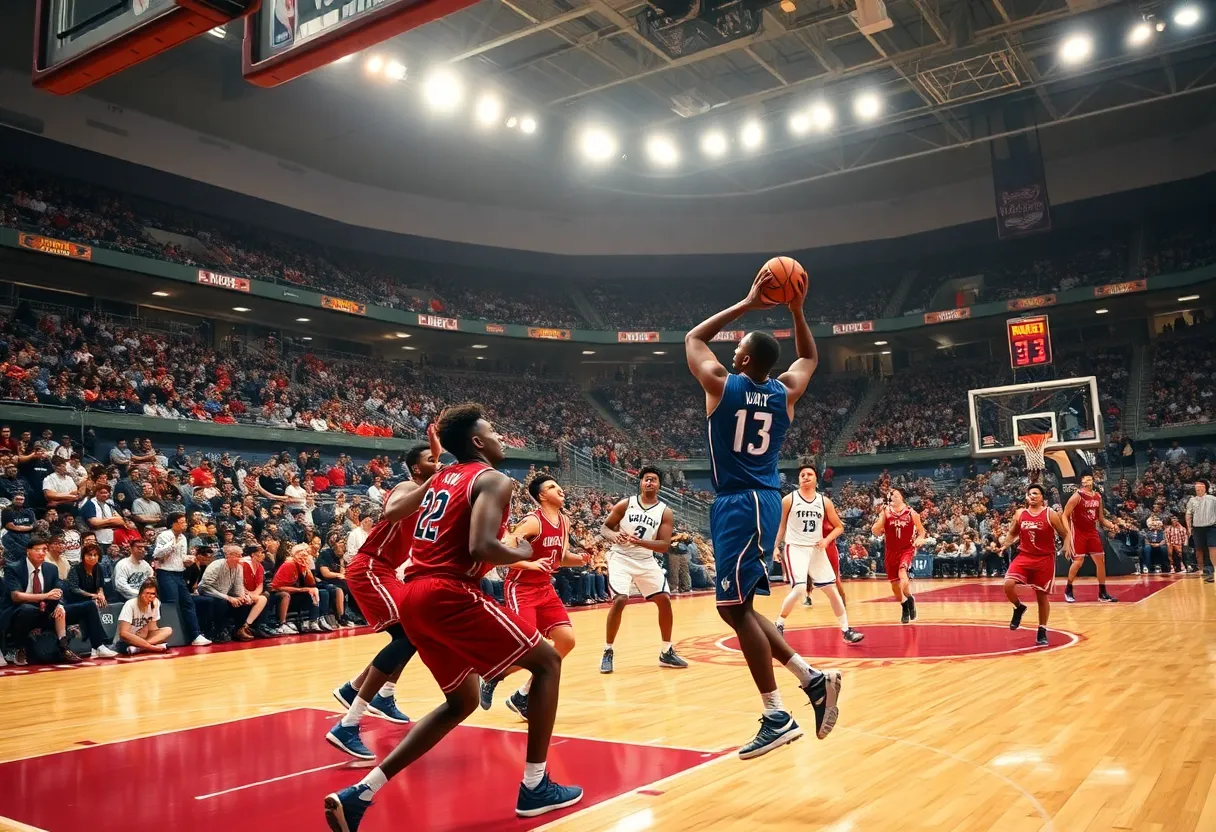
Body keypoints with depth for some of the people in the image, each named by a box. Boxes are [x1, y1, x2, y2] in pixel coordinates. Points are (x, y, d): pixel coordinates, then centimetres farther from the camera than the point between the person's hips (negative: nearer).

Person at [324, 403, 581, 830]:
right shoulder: (493, 479, -5)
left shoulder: (442, 477, 20)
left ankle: (358, 794, 13)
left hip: (414, 595, 9)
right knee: (547, 661, 7)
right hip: (449, 593, -9)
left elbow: (392, 512, 34)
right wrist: (522, 553, 0)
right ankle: (534, 786, 7)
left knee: (462, 702, 21)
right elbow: (480, 547, -20)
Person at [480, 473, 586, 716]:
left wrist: (579, 559, -1)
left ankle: (523, 696, 12)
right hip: (520, 588, -8)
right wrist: (530, 564, -34)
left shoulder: (564, 521, 7)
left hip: (544, 588, 8)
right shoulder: (532, 522, -18)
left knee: (567, 639, -1)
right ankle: (491, 678, 13)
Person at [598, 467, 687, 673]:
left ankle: (666, 653, 13)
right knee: (619, 601, -20)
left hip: (646, 561, 3)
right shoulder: (625, 504, -5)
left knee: (664, 600, -3)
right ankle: (608, 652, -4)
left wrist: (639, 542, -26)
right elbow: (604, 527, 0)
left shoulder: (665, 512, -4)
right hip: (621, 558, -3)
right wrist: (612, 535, -24)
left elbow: (664, 546, -10)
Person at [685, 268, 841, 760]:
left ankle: (777, 716, -2)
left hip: (739, 505, -7)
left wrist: (746, 305, 6)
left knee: (737, 609, -3)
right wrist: (796, 310, 17)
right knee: (735, 606, 15)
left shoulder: (721, 385, -7)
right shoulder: (785, 392, 6)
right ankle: (812, 679, 10)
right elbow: (810, 356, 27)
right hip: (762, 502, 7)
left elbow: (693, 338, 10)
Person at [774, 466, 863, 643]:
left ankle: (846, 630, 12)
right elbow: (781, 526, 5)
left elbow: (839, 527, 10)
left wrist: (827, 539, -7)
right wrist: (776, 547, 0)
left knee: (832, 590, 3)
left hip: (817, 549, 4)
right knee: (799, 590, -19)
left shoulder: (824, 501, 3)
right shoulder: (789, 499, -3)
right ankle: (779, 624, 0)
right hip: (795, 548, -4)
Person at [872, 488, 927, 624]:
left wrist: (920, 539, -16)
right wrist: (882, 516, -17)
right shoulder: (885, 512, -2)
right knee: (894, 585, 7)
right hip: (891, 551, 3)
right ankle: (905, 608, 31)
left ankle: (909, 599, -3)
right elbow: (876, 533, -6)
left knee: (902, 574, -29)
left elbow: (921, 531, 5)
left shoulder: (911, 512, -5)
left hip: (907, 549, -3)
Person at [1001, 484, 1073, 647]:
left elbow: (1065, 534, -1)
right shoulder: (1019, 514, 3)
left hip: (1045, 560, -2)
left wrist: (1067, 547, -21)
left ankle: (1042, 631, 19)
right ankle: (1019, 608, 11)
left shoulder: (1050, 515, -6)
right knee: (1008, 585, -20)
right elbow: (1012, 533, 16)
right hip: (1024, 556, 2)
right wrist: (1004, 544, -3)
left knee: (1042, 596, 5)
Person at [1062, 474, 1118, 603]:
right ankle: (1068, 590, 7)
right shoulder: (1077, 496, -12)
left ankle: (1102, 593, 12)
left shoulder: (1098, 496, 7)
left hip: (1092, 532, 6)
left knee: (1101, 560, 4)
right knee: (1078, 561, -9)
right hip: (1078, 533, -6)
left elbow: (1101, 517, 16)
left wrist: (1111, 525, -3)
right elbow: (1065, 516, -12)